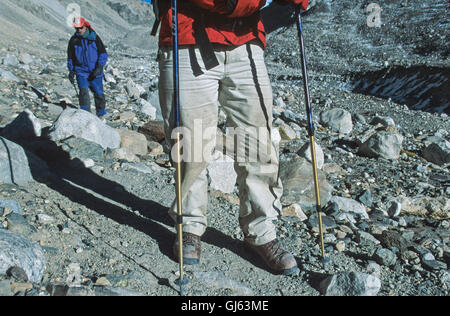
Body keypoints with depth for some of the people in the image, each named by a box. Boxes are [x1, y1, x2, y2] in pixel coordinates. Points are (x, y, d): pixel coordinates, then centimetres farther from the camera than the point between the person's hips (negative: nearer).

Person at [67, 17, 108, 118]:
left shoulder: (94, 37, -3)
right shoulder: (73, 40, 4)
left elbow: (103, 53, -3)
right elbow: (70, 57, 15)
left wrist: (99, 67, -15)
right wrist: (71, 71, 10)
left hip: (95, 72, 0)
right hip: (81, 72, 1)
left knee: (99, 93, 5)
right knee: (83, 92, -17)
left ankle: (101, 115, 25)